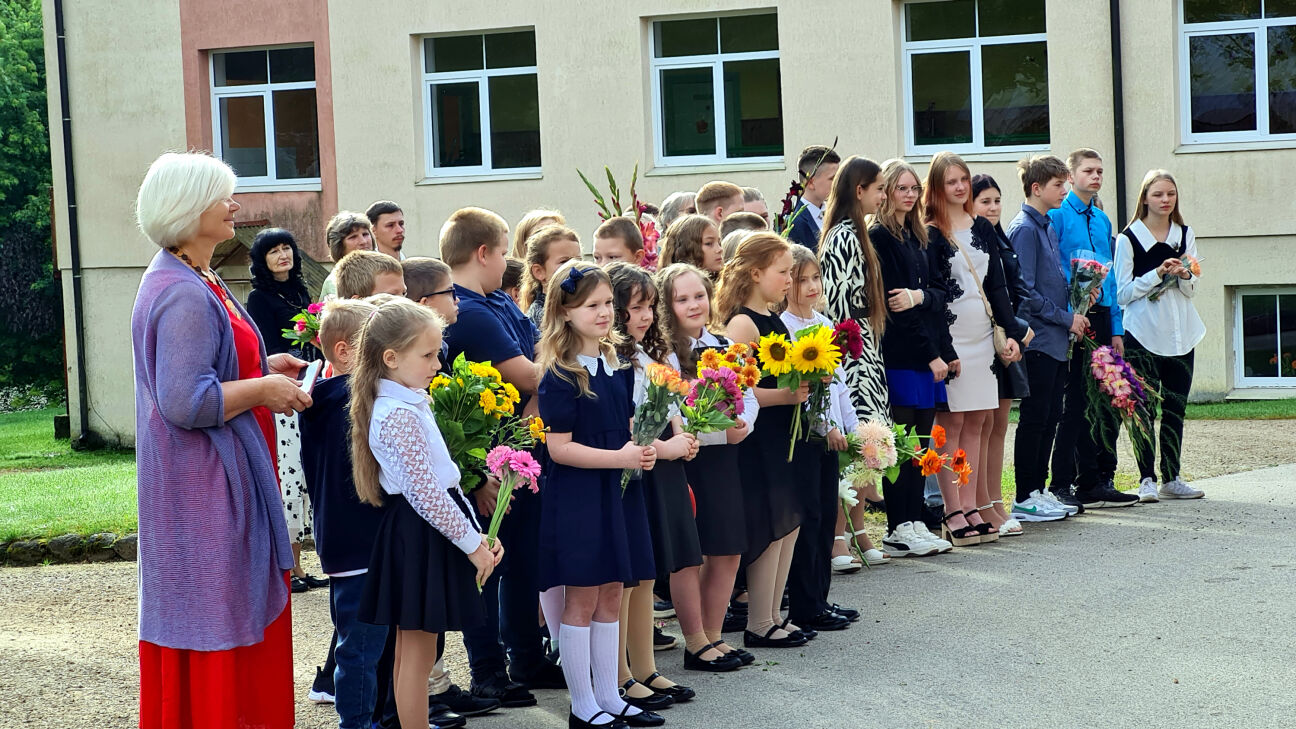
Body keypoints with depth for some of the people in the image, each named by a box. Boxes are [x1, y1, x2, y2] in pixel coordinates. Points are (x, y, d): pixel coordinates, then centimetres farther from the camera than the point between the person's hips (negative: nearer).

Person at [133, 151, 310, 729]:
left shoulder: (193, 281, 14)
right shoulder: (184, 296, -21)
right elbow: (186, 403, -27)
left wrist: (263, 368, 14)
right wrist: (263, 388, -16)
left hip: (219, 478, 11)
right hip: (205, 488, -11)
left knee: (239, 610, 15)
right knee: (214, 618, -3)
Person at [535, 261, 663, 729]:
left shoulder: (617, 365, 9)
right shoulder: (561, 376, -13)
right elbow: (559, 447, -17)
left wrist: (643, 449, -2)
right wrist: (620, 457, -21)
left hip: (617, 493, 7)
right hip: (577, 497, -7)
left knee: (610, 597, 13)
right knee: (581, 600, 1)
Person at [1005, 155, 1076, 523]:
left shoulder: (1048, 226, 14)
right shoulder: (1025, 229, -13)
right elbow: (1026, 291, -18)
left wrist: (1072, 313, 6)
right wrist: (1066, 318, -13)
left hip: (1055, 340, 9)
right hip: (1038, 338, -9)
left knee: (1050, 417, 12)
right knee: (1034, 420, -4)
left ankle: (1038, 490, 19)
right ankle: (1025, 498, 2)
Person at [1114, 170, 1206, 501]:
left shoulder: (1185, 235, 11)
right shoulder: (1128, 238, -2)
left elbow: (1191, 291, 12)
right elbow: (1122, 293, -5)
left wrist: (1184, 275, -9)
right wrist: (1158, 274, -14)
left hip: (1180, 333, 4)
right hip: (1143, 334, -4)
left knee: (1175, 408, 7)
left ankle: (1171, 478, 13)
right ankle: (1147, 480, 1)